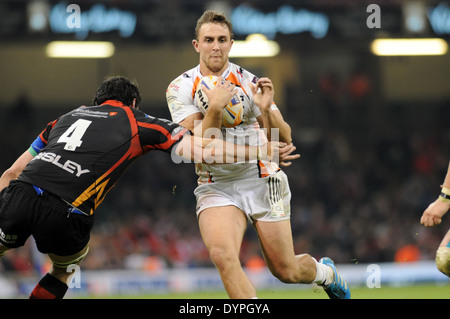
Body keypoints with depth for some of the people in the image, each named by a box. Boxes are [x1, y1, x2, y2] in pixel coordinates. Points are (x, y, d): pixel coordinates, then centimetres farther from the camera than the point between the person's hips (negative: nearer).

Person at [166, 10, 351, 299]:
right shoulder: (181, 89, -4)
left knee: (286, 271, 6)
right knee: (222, 254, -29)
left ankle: (325, 272, 39)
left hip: (263, 181, 0)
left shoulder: (251, 83, -3)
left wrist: (266, 110, -25)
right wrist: (214, 109, -29)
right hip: (216, 187, 0)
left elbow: (284, 139, -6)